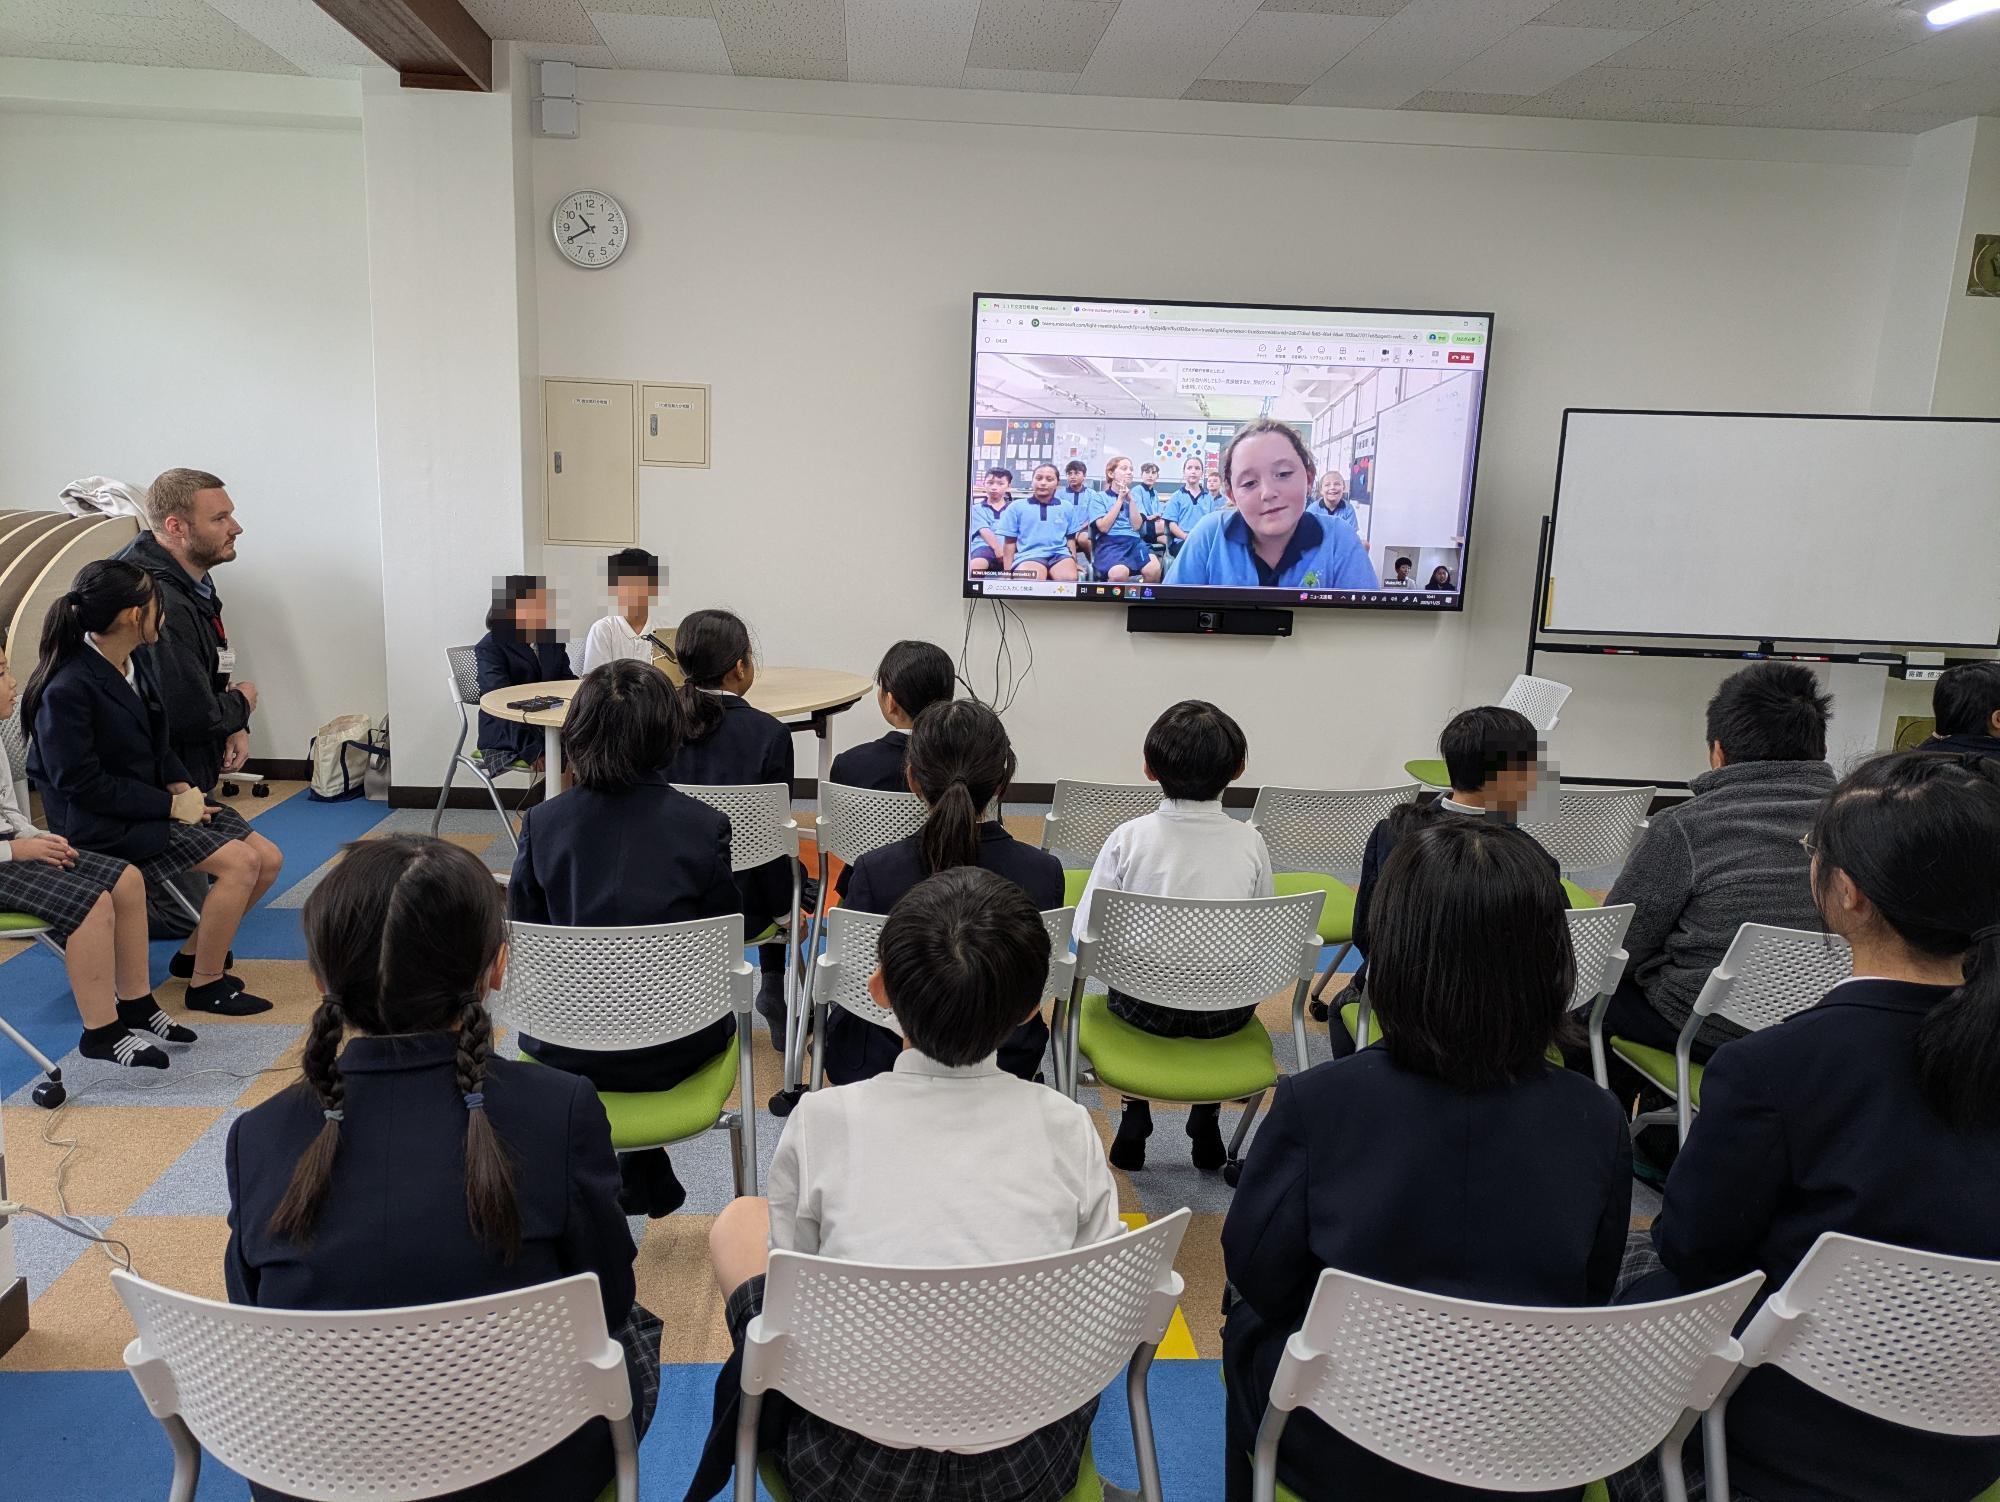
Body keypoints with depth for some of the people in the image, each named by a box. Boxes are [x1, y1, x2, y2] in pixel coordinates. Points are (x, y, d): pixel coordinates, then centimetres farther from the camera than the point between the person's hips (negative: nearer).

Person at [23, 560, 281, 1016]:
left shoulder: (134, 664, 5)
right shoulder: (67, 689, -21)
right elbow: (81, 782, -21)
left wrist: (180, 784, -2)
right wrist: (170, 805, -19)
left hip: (155, 799, 9)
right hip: (103, 824, -9)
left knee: (268, 859, -1)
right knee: (239, 863, -22)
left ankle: (195, 952, 18)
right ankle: (205, 984, -5)